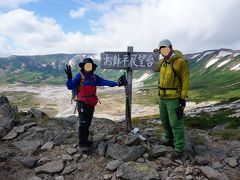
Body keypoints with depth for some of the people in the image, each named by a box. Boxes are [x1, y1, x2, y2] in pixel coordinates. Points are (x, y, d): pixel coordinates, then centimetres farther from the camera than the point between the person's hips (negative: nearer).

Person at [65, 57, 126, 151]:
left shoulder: (94, 77, 9)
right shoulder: (79, 76, -7)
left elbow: (105, 82, 4)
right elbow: (70, 86, -15)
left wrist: (117, 83, -3)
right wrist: (69, 78, -33)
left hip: (91, 104, 6)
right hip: (82, 103, -6)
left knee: (88, 123, 13)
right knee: (83, 123, -9)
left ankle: (85, 140, 28)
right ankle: (82, 143, 3)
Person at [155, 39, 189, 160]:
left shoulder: (180, 61, -14)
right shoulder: (163, 61, 8)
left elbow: (185, 80, -13)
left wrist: (183, 98, -15)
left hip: (174, 98, -8)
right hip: (162, 97, 8)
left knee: (175, 123, -2)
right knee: (165, 120, 19)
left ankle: (179, 148, 11)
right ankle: (169, 140, 38)